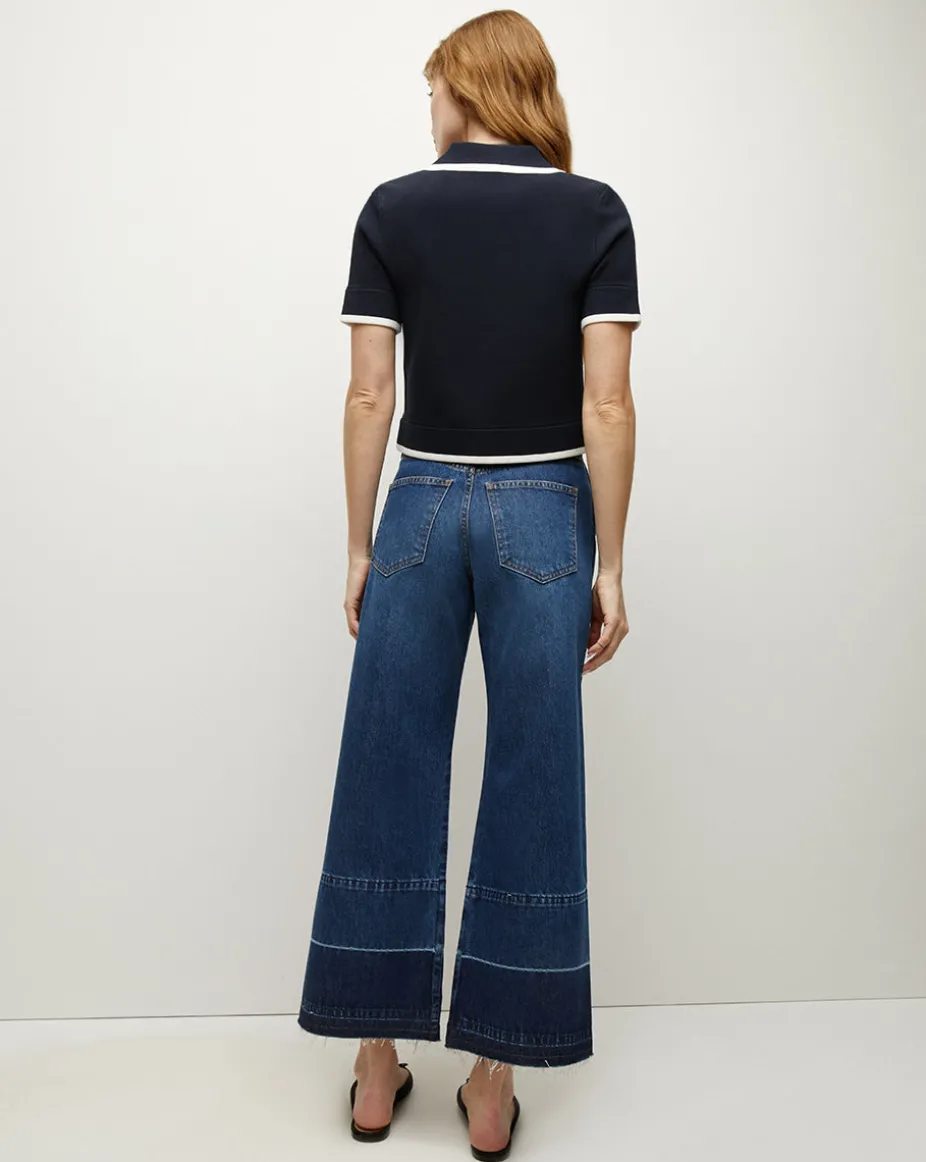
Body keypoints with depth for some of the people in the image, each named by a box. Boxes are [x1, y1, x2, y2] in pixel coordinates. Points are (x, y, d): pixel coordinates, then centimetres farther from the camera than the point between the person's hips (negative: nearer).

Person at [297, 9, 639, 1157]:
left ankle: (377, 1067, 21)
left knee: (389, 777, 9)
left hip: (424, 504, 1)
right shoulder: (595, 212, 0)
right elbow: (606, 405, -7)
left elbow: (368, 395, -2)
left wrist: (358, 547, 5)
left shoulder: (392, 209, 2)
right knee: (531, 790, 7)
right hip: (545, 513, 0)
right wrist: (608, 565, -1)